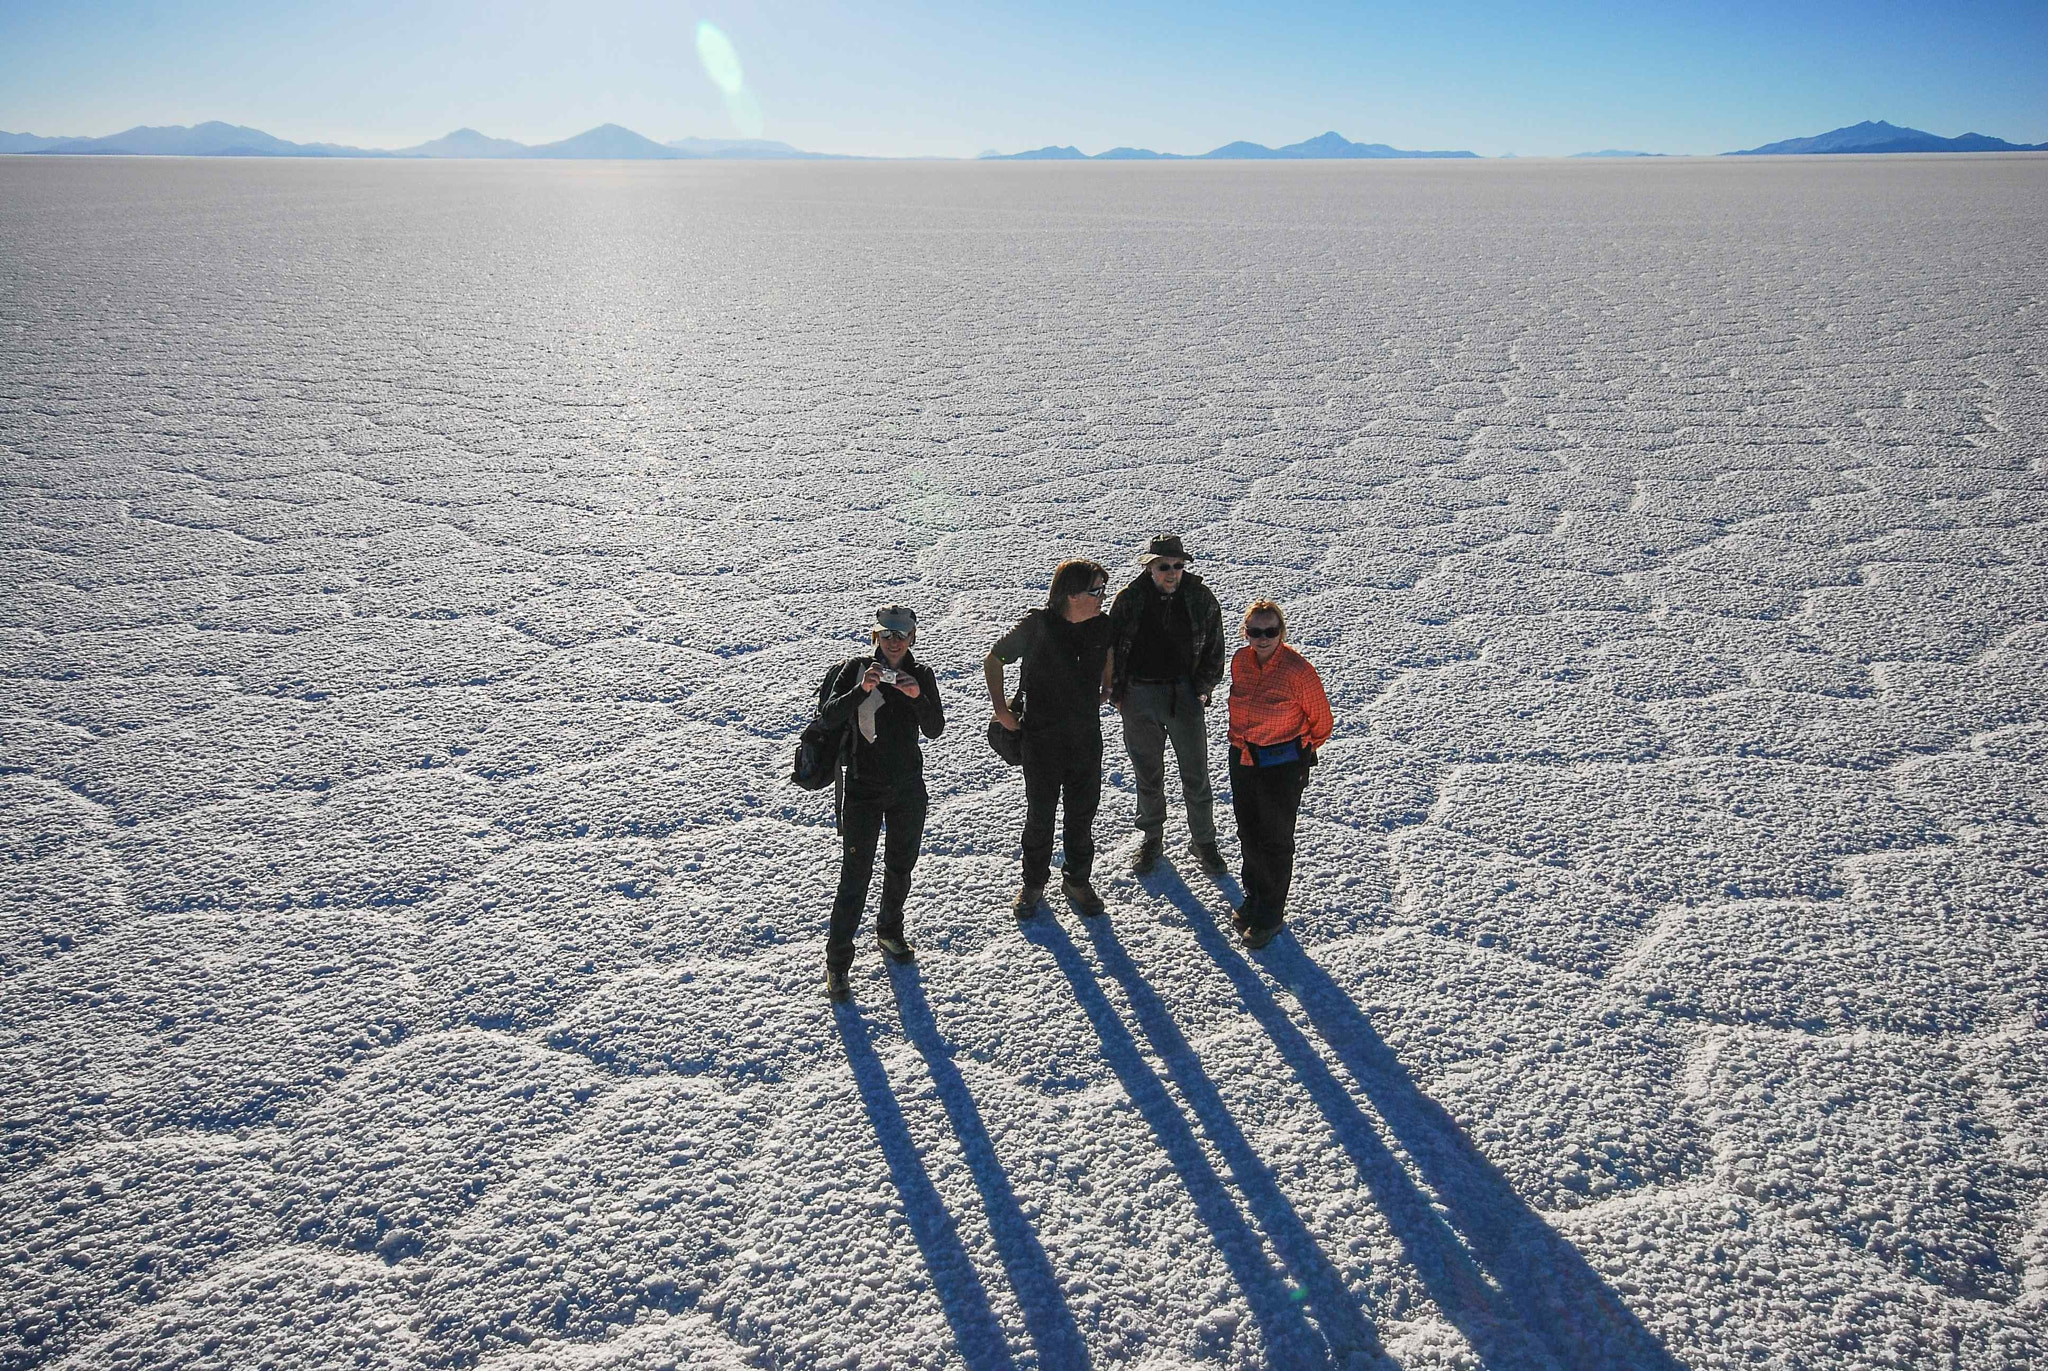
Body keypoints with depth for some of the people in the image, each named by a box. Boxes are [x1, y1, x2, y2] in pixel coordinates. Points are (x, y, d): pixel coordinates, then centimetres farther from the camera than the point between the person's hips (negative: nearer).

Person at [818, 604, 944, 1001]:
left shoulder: (921, 674, 0)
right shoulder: (857, 669, -8)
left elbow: (935, 730, -7)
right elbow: (829, 716, -19)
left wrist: (918, 696, -24)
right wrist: (861, 689, -33)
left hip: (909, 786, 4)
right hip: (864, 788, -4)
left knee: (901, 865, 18)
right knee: (856, 874, -4)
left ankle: (889, 930, 42)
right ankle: (837, 960, 5)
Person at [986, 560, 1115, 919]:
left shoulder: (1102, 625, -3)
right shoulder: (1037, 626, -15)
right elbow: (993, 660, -3)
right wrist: (1000, 709, -6)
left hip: (1088, 737, 4)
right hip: (1042, 738, -3)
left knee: (1083, 812, 12)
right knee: (1040, 813, 8)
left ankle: (1077, 881, 30)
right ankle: (1033, 884, 26)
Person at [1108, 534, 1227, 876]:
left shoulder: (1201, 599, -4)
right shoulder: (1129, 599, -5)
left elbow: (1214, 649, 5)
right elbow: (1111, 648, 3)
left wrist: (1202, 690, -2)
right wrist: (1117, 694, 0)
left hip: (1185, 695, 0)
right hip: (1140, 696, 1)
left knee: (1195, 774, 5)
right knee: (1147, 774, 14)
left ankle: (1203, 841, 22)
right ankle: (1151, 839, 30)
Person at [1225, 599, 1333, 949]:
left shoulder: (1298, 670, -21)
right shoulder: (1240, 662, -3)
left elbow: (1322, 721, -7)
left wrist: (1302, 750, 7)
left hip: (1283, 766, -6)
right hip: (1242, 760, 6)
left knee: (1275, 841, 7)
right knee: (1248, 834, 18)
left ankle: (1271, 912, 24)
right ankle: (1254, 896, 39)